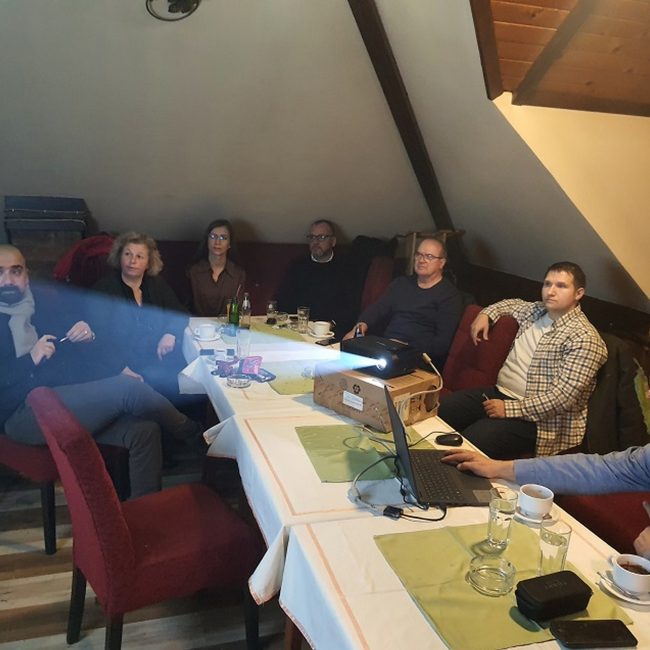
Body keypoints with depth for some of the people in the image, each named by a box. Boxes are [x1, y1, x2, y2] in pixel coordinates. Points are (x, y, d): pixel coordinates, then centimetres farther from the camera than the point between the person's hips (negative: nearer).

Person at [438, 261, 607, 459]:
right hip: (500, 392, 8)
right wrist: (486, 314, 15)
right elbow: (512, 304, 36)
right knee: (438, 409, -7)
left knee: (469, 443, -29)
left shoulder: (584, 338, -14)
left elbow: (563, 397, -21)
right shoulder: (536, 310, 11)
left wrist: (509, 409, -21)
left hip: (536, 416, -8)